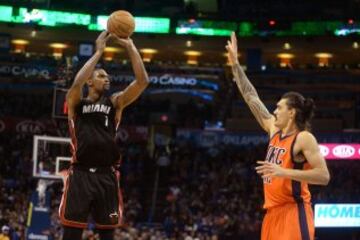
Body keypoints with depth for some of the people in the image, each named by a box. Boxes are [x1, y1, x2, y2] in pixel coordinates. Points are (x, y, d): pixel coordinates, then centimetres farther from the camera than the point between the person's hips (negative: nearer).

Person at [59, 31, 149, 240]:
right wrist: (99, 51, -14)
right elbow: (77, 83, -16)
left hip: (106, 175, 3)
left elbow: (143, 81, 1)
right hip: (81, 174, -2)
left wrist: (130, 47, -6)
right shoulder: (76, 102, 8)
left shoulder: (115, 102, 14)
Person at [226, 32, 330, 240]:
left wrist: (284, 172, -24)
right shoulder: (275, 130, 14)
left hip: (293, 213, -9)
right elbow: (252, 97, 20)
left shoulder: (305, 138, -8)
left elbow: (324, 176, -16)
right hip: (273, 213, 9)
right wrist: (235, 63, 19)